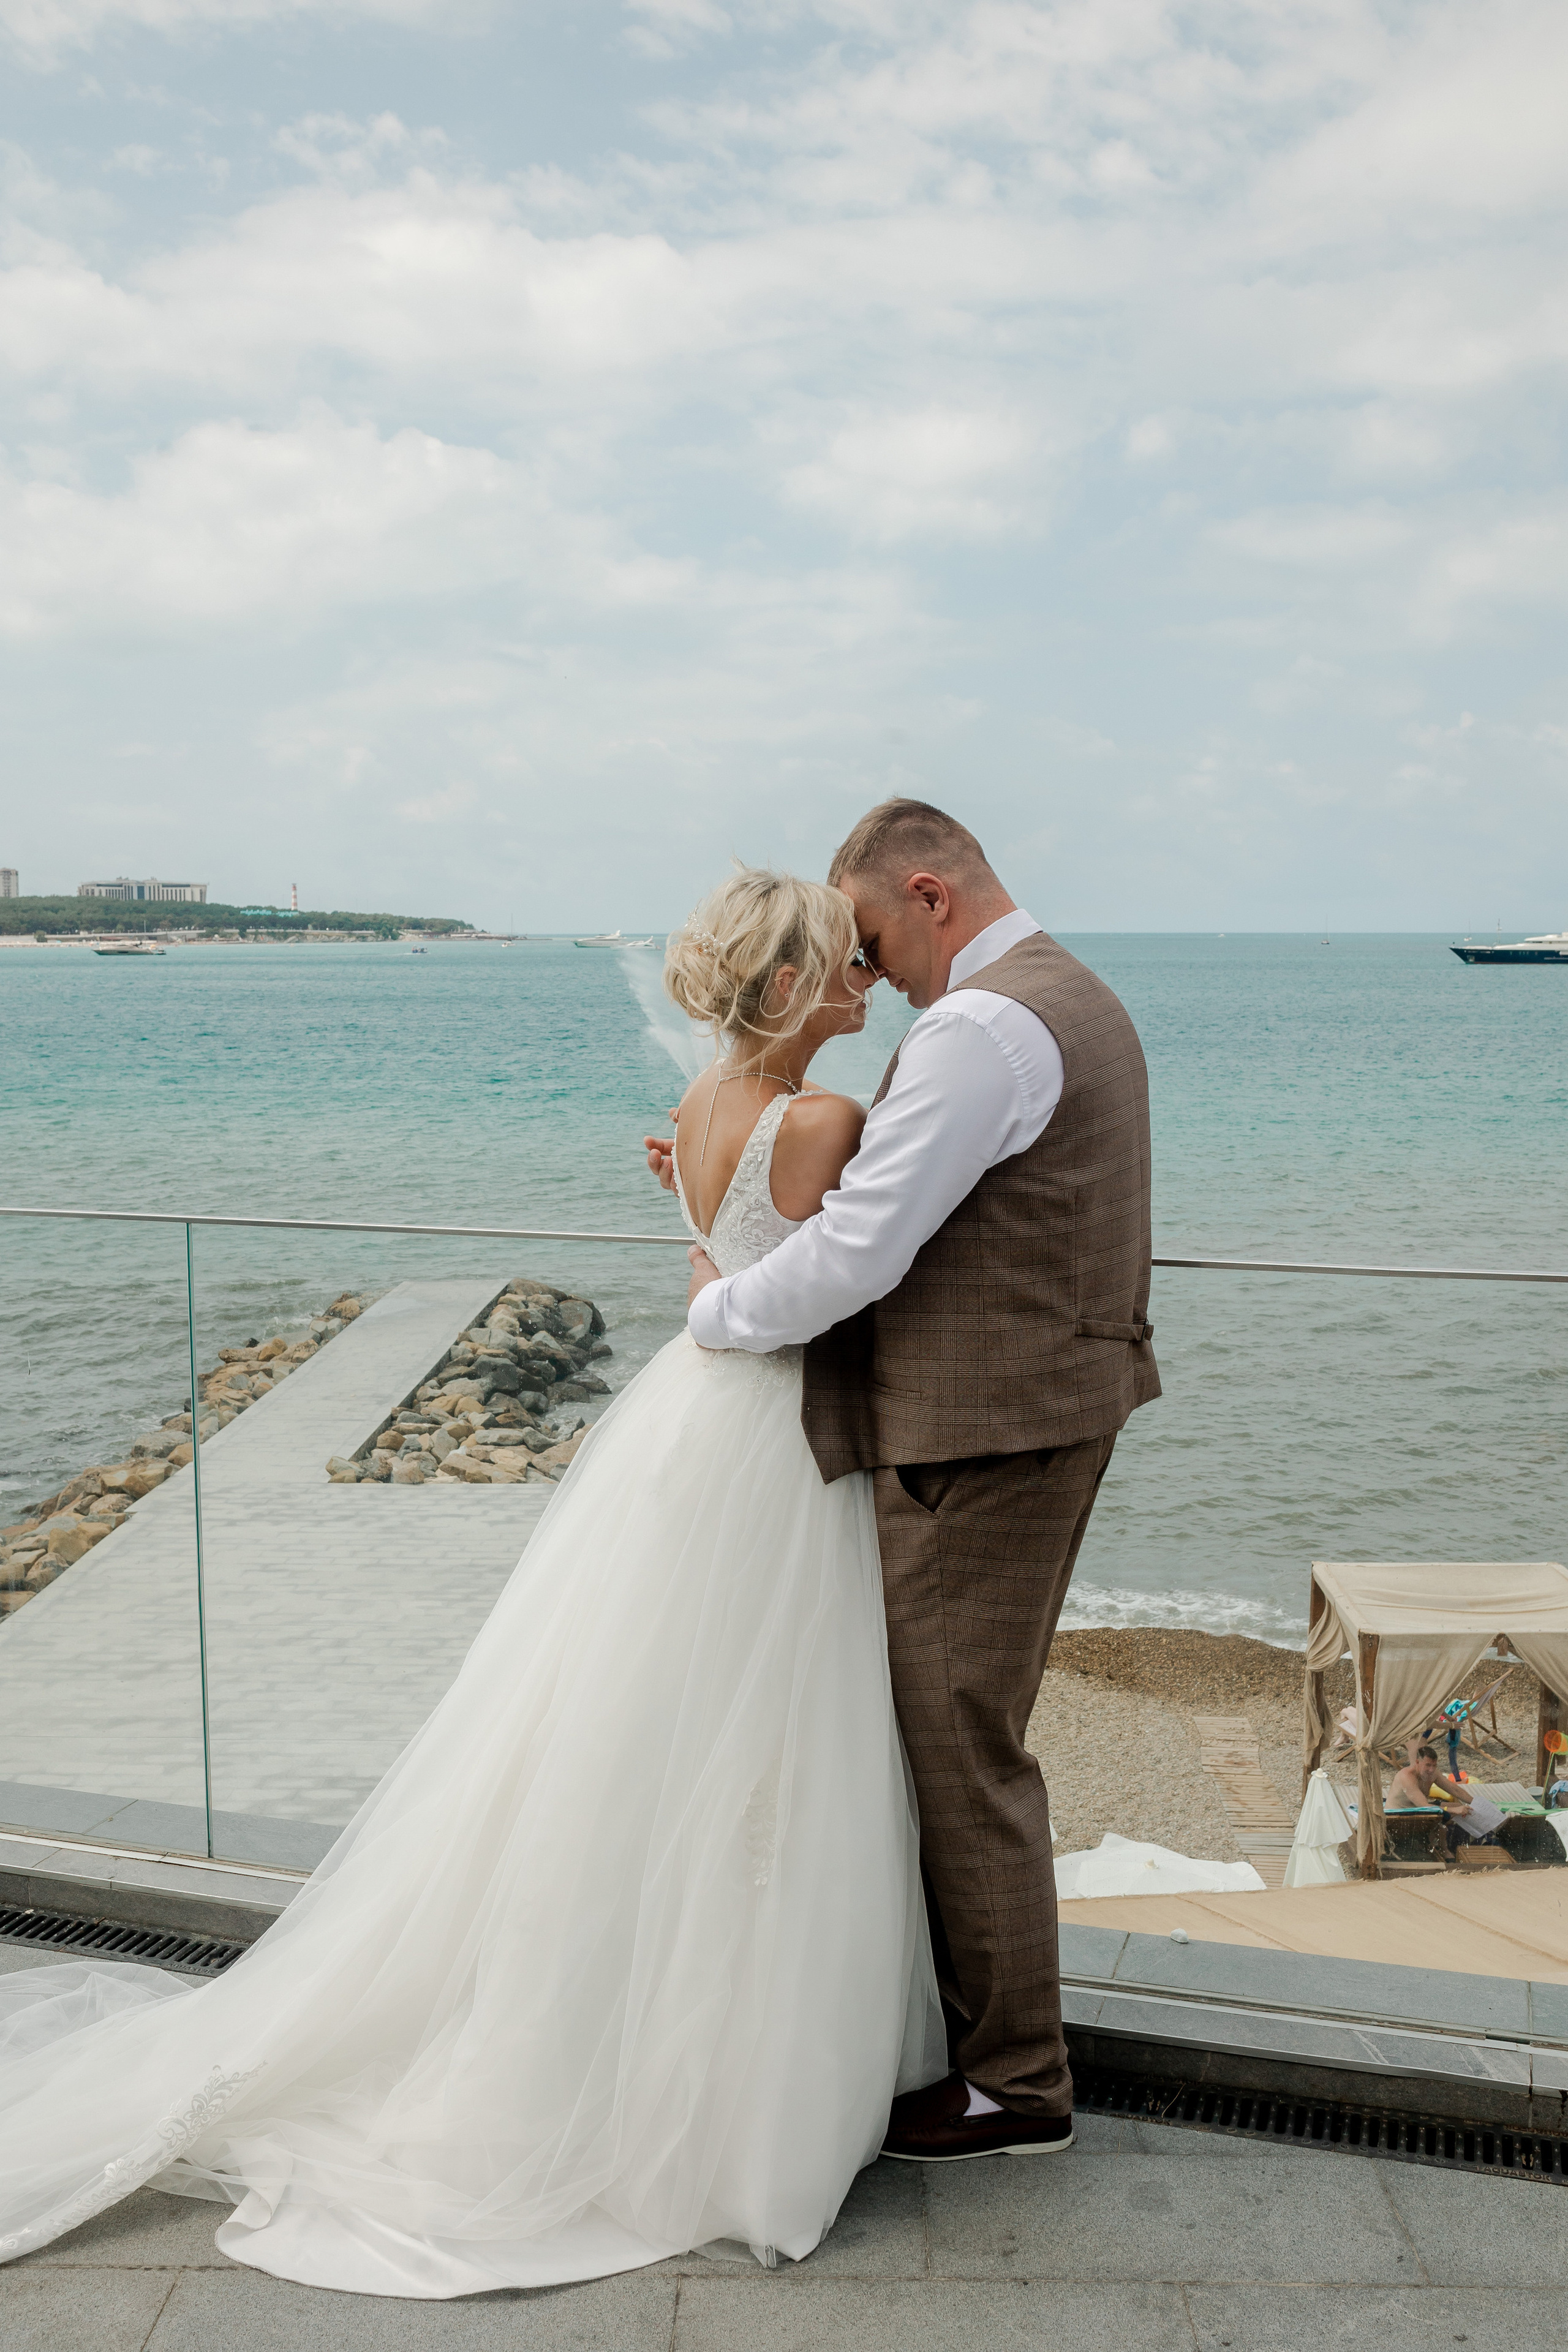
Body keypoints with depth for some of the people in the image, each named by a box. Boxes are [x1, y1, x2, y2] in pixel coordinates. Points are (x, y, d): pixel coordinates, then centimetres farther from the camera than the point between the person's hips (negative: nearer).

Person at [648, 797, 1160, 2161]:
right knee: (968, 1736, 20)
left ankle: (1016, 2085, 16)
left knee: (964, 1753, 1)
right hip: (1052, 1409, 11)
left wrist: (720, 1308, -6)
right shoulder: (1073, 999, 16)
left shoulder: (980, 1026, -19)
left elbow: (860, 1251, -22)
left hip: (982, 1435, -11)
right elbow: (915, 1195, 19)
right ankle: (986, 2010, 34)